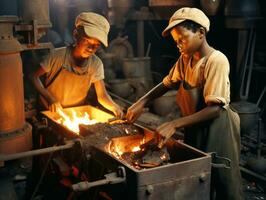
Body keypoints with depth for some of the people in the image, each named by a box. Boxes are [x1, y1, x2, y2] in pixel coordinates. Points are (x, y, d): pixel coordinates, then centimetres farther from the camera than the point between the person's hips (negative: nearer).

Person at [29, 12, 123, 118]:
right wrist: (49, 98, -23)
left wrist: (114, 107, -32)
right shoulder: (58, 56, -17)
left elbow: (102, 95, -11)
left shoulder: (96, 64, -10)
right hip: (51, 111, -2)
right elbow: (34, 76, -9)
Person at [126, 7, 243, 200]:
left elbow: (215, 109, -27)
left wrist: (175, 124, -31)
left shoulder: (216, 60, -22)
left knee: (223, 182, 7)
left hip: (216, 128, -7)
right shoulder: (185, 59, 2)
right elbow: (168, 83, 14)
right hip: (193, 128, 7)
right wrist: (142, 102, -1)